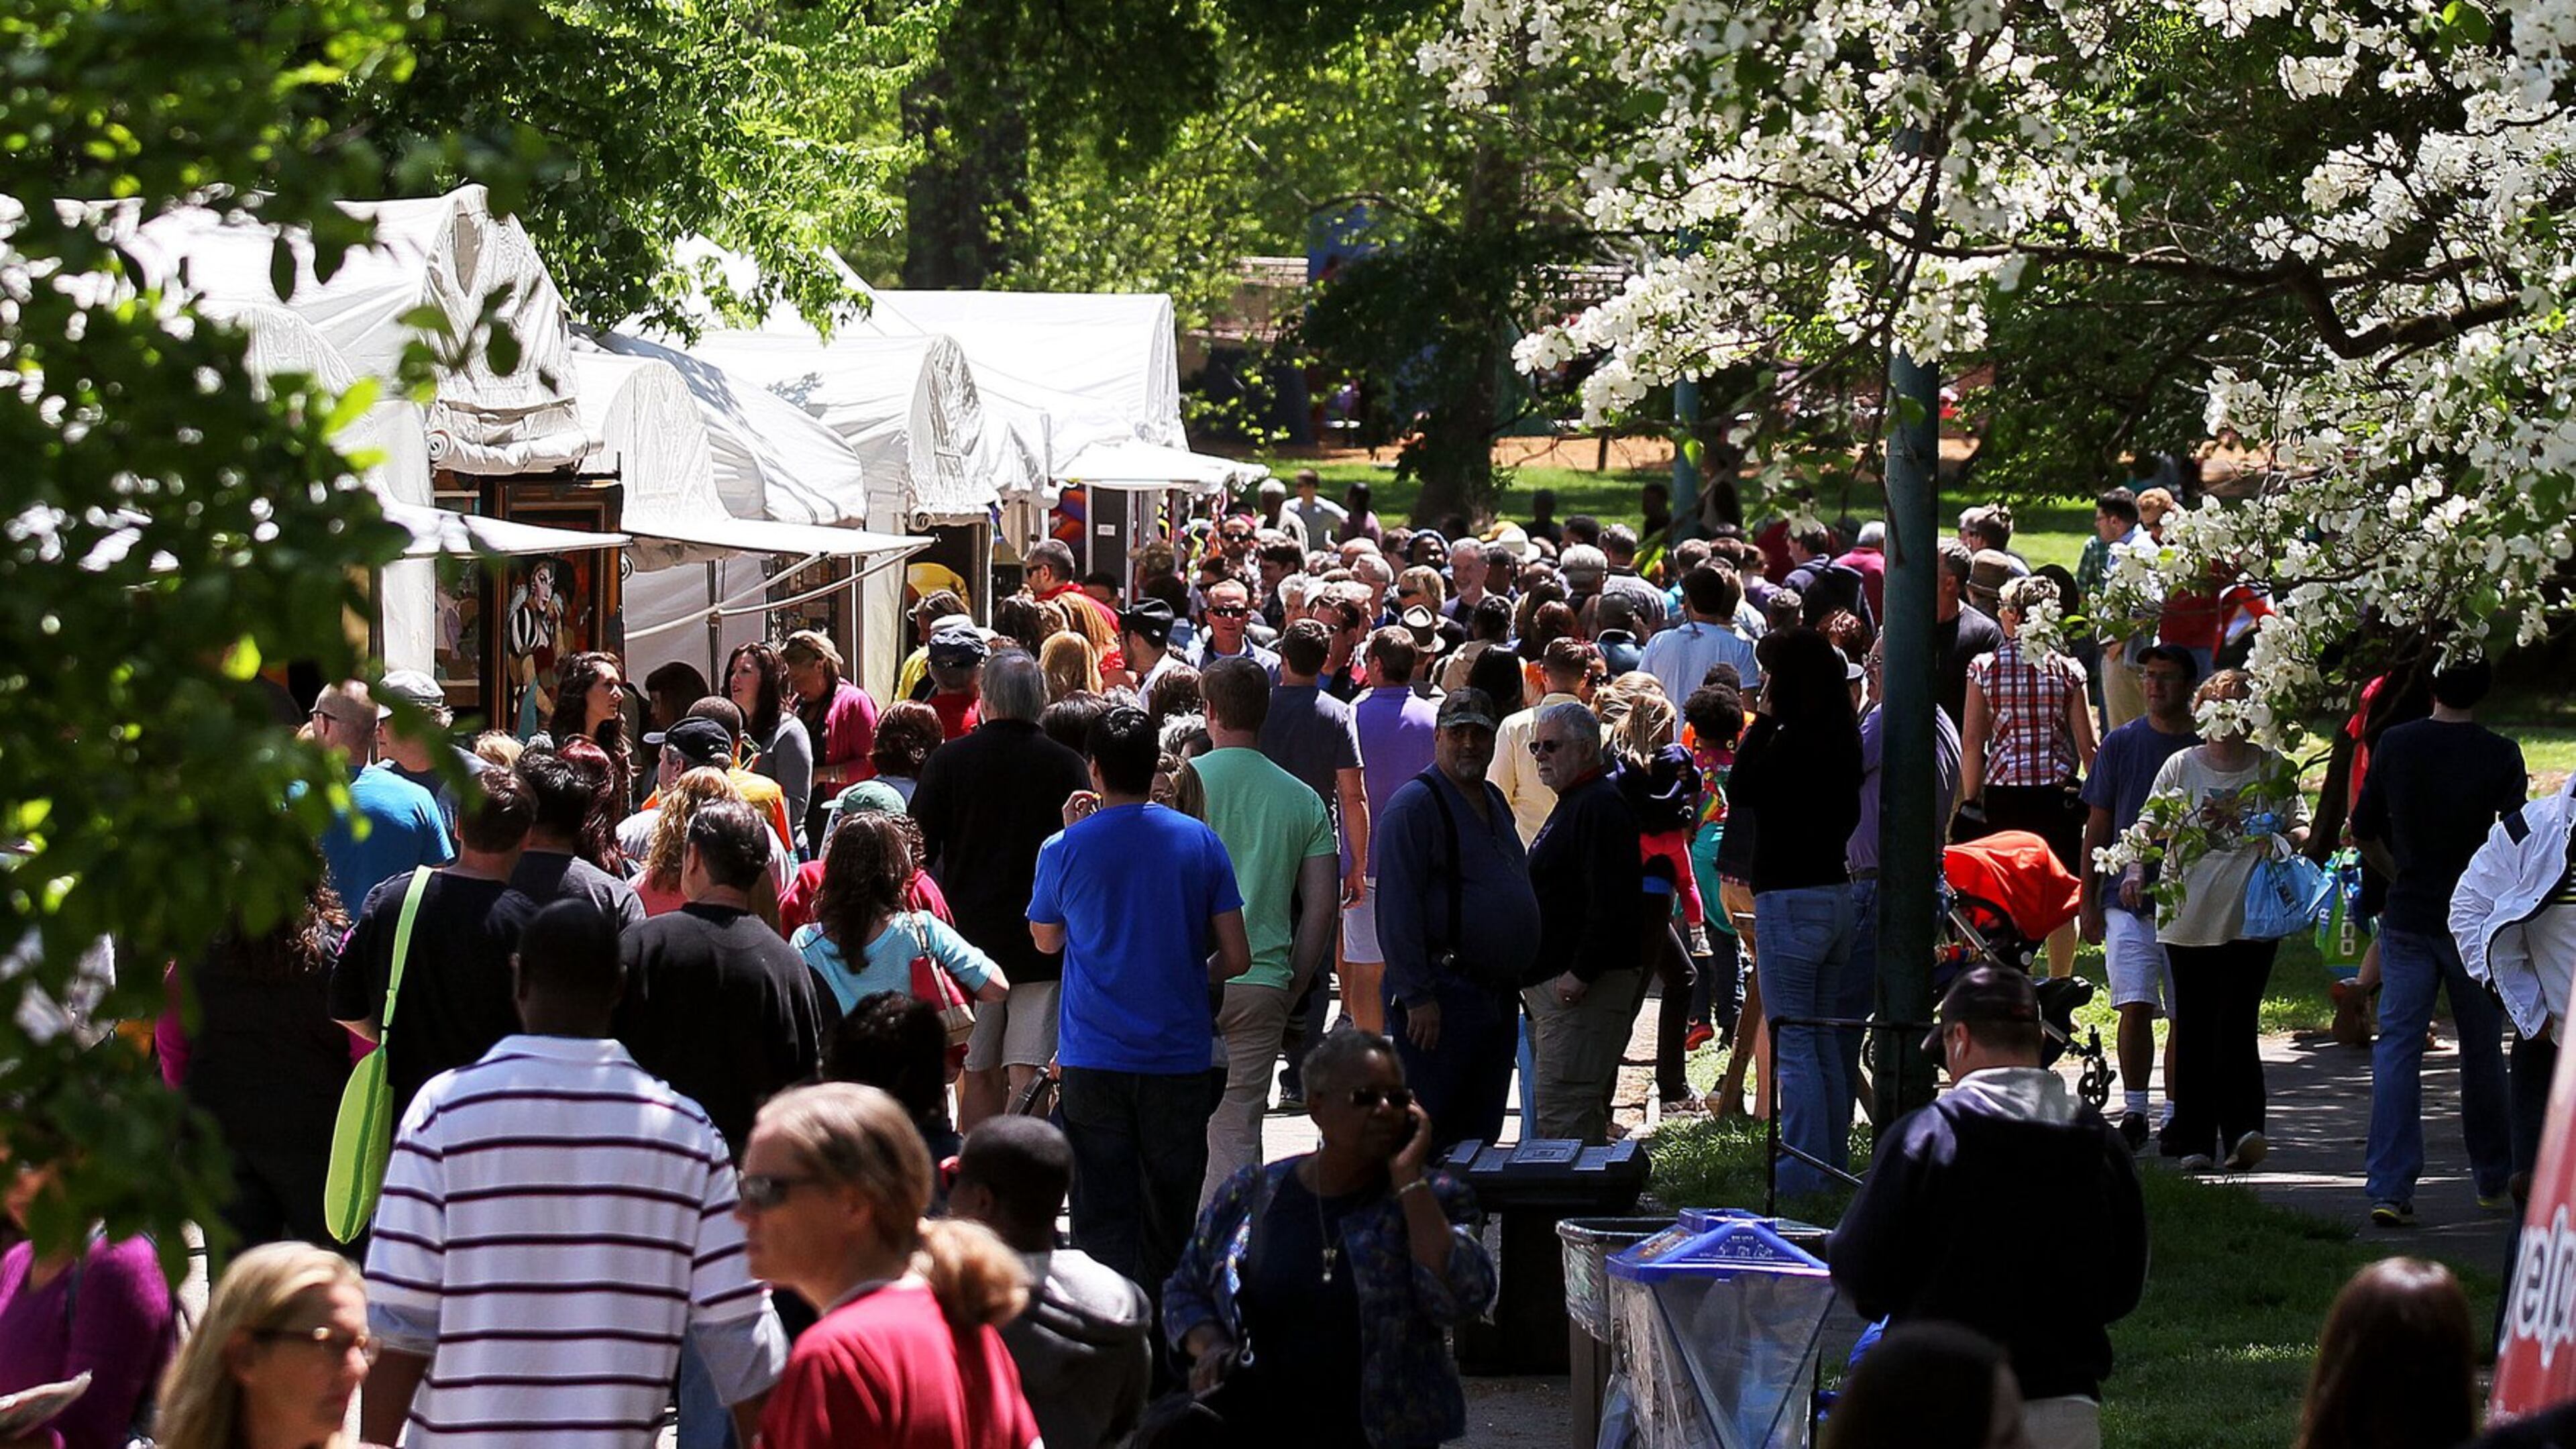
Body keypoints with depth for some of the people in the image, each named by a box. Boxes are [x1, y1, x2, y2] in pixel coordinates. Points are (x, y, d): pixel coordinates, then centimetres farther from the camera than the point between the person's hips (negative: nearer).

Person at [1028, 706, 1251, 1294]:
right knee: (1169, 1221, 13)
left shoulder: (1065, 849, -5)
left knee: (1104, 1219, 1)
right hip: (1180, 1055, 1)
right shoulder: (1201, 842, -2)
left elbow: (1046, 939, 13)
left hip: (1093, 1061, -1)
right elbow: (1236, 959, -2)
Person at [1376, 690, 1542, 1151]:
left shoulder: (1495, 802, 17)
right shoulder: (1415, 805, -10)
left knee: (1482, 1134, 9)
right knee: (1431, 1137, -9)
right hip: (1443, 998, -9)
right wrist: (1417, 996, -20)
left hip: (1499, 995, 9)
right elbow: (1397, 909, -16)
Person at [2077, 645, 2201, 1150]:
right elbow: (2098, 827, 7)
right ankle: (2134, 1111, -4)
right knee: (2135, 1008, -10)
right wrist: (2089, 903, 3)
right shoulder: (2121, 743, 4)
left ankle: (2175, 1112, 13)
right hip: (2128, 898, 0)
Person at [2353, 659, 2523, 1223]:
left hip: (2407, 919, 1)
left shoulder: (2394, 745, -1)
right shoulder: (2500, 755, -9)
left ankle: (2390, 1188, -9)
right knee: (2482, 1051, 13)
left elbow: (2363, 833, 6)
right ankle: (2493, 1180, 25)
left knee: (2397, 1048, 1)